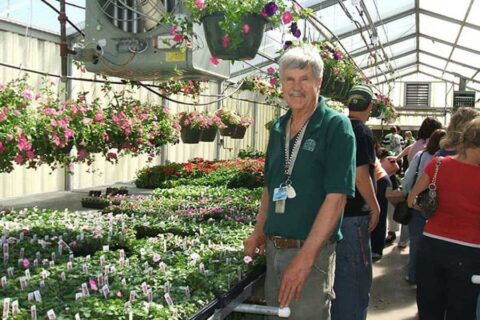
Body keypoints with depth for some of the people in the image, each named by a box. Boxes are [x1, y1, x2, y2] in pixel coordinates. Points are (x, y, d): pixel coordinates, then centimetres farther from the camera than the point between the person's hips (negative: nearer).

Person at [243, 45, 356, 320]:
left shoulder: (336, 127, -12)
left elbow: (336, 197, -18)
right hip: (274, 248, 6)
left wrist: (305, 257, -21)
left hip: (312, 251, -6)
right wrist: (260, 233, 10)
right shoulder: (278, 128, 9)